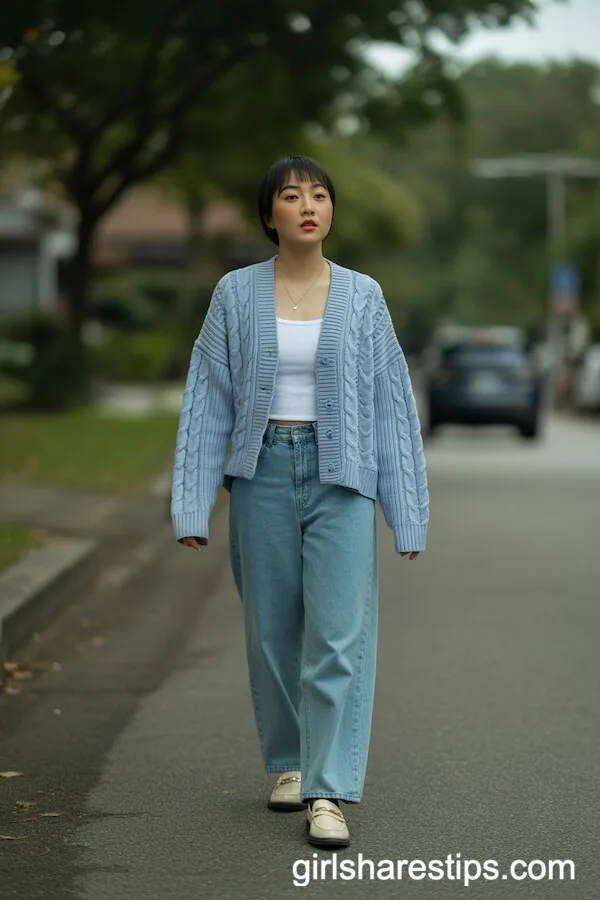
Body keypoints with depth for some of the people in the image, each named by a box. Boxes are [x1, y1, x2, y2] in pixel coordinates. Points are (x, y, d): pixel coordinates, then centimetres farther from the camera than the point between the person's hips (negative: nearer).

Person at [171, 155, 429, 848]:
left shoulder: (362, 296, 3)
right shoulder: (237, 295, 3)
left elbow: (391, 402, 4)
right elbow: (208, 402, 3)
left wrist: (408, 511, 0)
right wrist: (192, 506, -3)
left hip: (341, 477, -1)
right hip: (263, 472, 1)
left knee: (339, 633, -9)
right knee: (272, 630, 10)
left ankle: (329, 794, -10)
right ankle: (290, 762, 29)